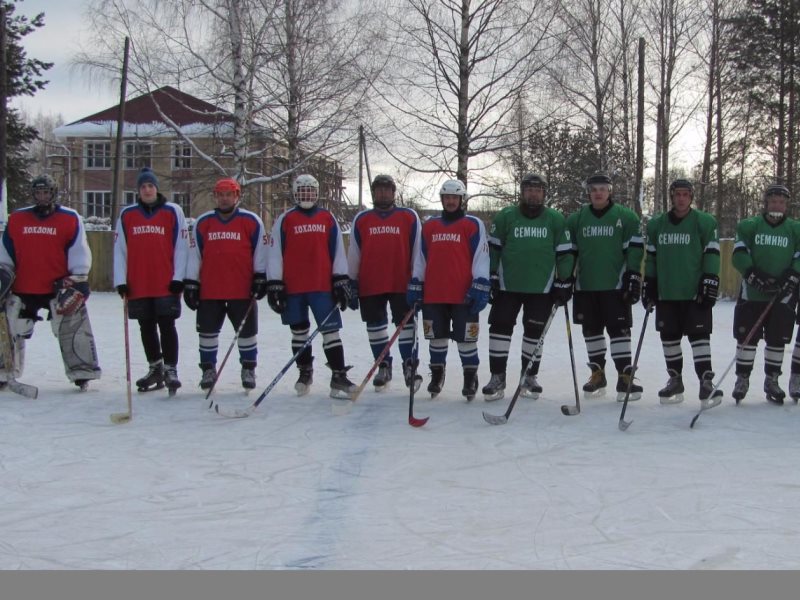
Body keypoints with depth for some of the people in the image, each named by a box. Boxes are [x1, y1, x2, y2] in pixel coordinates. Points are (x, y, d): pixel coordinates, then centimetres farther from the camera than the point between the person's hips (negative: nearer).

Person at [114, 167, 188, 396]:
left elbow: (181, 246, 0)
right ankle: (155, 368, 23)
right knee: (147, 328, 11)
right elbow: (119, 250, 7)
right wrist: (120, 281, 0)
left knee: (167, 326, -4)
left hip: (166, 284, -3)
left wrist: (178, 278, -7)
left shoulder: (173, 212, 2)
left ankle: (170, 370, 1)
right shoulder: (127, 215, 9)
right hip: (138, 285, 3)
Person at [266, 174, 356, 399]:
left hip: (322, 286, 0)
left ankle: (338, 377, -6)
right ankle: (305, 372, 26)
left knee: (330, 330, -6)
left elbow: (337, 251, 8)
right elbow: (274, 254, 2)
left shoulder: (328, 218, 8)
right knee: (299, 331, 11)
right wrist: (274, 285, -3)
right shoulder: (285, 220, 3)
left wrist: (341, 281, 3)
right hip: (293, 287, 0)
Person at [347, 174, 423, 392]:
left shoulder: (409, 217, 3)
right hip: (370, 285, 2)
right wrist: (352, 284, 6)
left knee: (405, 323, -5)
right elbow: (353, 254, 10)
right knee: (375, 325, 8)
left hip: (401, 284, -2)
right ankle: (383, 366, 21)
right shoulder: (361, 219, 8)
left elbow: (417, 252, 4)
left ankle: (409, 365, 4)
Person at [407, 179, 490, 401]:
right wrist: (415, 286, 11)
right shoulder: (429, 225, 12)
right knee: (437, 337, 12)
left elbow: (481, 258, -4)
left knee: (466, 337, 0)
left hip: (463, 295, -4)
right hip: (433, 294, 4)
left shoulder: (473, 225, 0)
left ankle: (470, 377, 13)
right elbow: (420, 258, 15)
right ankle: (437, 374, 26)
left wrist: (480, 288, -10)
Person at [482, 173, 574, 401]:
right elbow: (493, 249, 4)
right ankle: (497, 378, 5)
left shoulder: (555, 219, 3)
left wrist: (563, 281, 2)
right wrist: (491, 279, 1)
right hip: (508, 286, 0)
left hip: (541, 288, 1)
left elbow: (565, 253, 6)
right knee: (500, 327, -4)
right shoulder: (505, 216, 1)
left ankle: (529, 377, 20)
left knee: (534, 332, 7)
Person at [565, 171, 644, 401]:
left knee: (619, 329, -6)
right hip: (585, 287, 3)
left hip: (616, 286, -3)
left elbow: (635, 250, -3)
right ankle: (597, 374, 22)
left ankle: (624, 377, -4)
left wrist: (634, 278, -8)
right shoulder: (576, 219, 7)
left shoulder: (626, 217, -1)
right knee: (591, 330, 10)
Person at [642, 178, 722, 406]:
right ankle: (675, 381, 21)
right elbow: (651, 257, 15)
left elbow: (712, 255, -4)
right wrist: (649, 284, 11)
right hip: (666, 293, 4)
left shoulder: (704, 222, -2)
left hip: (695, 293, -4)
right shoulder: (656, 224, 10)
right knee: (669, 337, 9)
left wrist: (710, 283, -10)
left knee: (699, 335, -8)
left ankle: (706, 383, -6)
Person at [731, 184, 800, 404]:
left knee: (777, 340, 4)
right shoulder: (749, 226, 2)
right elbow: (739, 255, -5)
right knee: (747, 337, -1)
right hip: (751, 292, -1)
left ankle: (771, 380, 18)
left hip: (782, 295, 1)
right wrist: (755, 276, -17)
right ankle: (742, 379, 11)